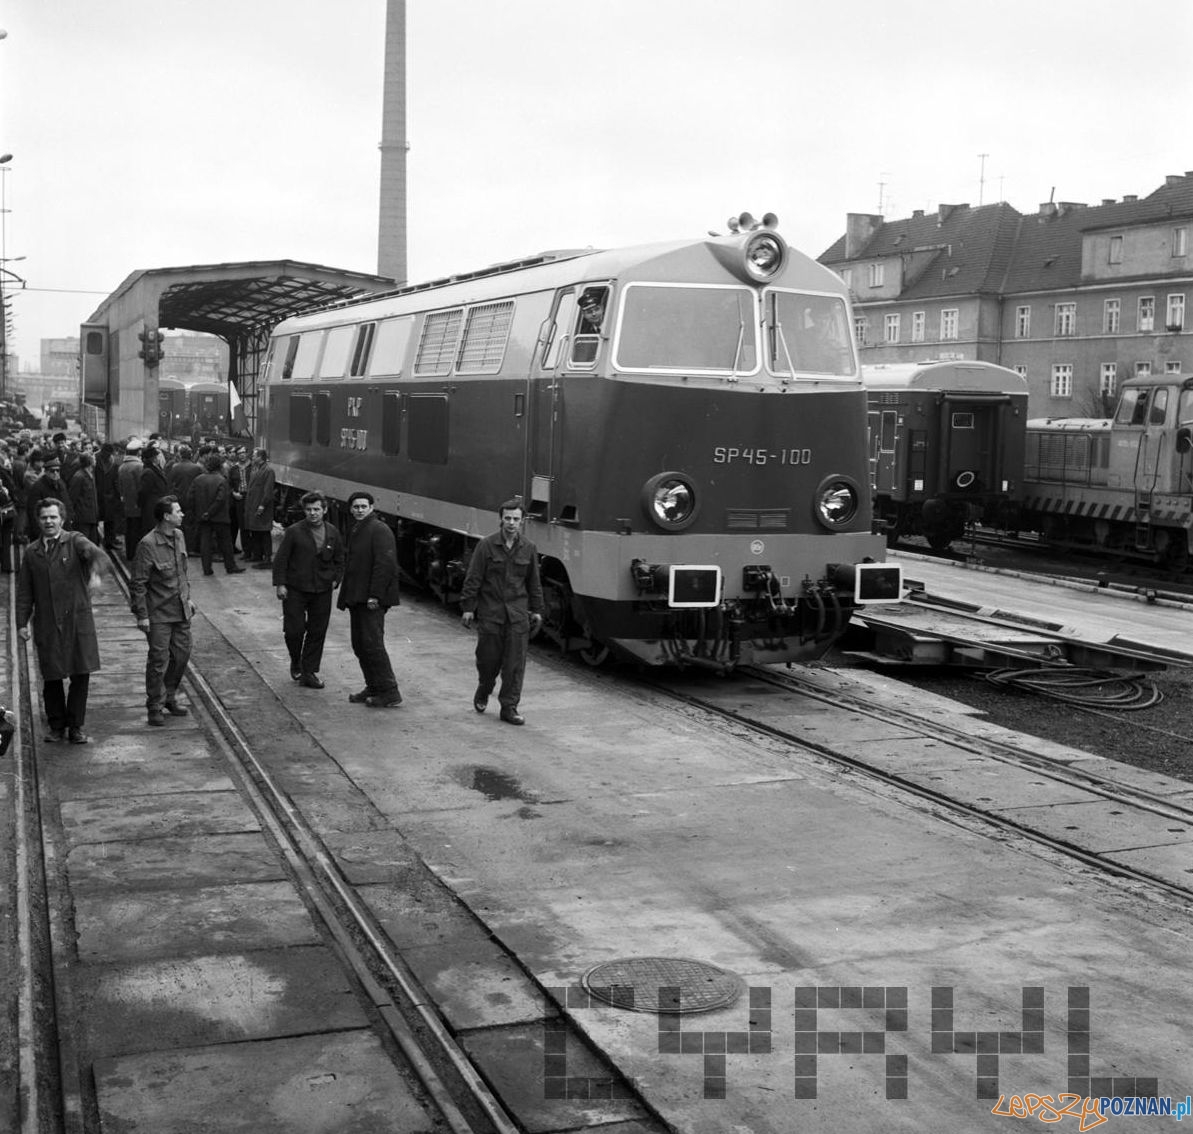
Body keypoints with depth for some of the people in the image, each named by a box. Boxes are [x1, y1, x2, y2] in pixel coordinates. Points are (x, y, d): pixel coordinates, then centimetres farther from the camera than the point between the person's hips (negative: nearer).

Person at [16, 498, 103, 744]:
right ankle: (56, 726, 19)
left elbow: (94, 553, -22)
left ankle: (76, 726, 13)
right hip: (47, 625, 2)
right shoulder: (31, 553, 11)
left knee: (81, 675, 0)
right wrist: (22, 623, 5)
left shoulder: (75, 541, 1)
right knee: (51, 678, 4)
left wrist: (94, 572, -43)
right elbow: (24, 591, 13)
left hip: (77, 620, -2)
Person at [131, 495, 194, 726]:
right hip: (159, 613, -7)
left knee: (182, 654, 11)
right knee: (159, 659, -1)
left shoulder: (179, 536, 5)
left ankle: (169, 698, 29)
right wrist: (142, 615, -15)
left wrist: (187, 597, 20)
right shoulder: (148, 544, -18)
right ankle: (155, 707, 11)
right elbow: (138, 583, -15)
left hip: (181, 610, 7)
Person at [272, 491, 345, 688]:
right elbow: (280, 559, -4)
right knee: (294, 630, -4)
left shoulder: (333, 534, 6)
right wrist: (280, 584, -9)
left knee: (317, 633, 5)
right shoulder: (294, 532, -5)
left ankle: (309, 672, 15)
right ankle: (296, 662, 24)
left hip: (322, 591, 3)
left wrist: (335, 579, 3)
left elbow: (339, 560, 16)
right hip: (295, 590, -3)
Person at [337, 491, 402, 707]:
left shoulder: (379, 530, -11)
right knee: (360, 645, 11)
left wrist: (375, 595, -23)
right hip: (357, 599, 10)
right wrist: (346, 596, 18)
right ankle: (373, 688, 20)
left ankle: (389, 692, -7)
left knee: (372, 643, -11)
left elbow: (385, 564, -19)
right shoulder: (355, 530, 19)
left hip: (372, 600, -10)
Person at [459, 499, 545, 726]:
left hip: (518, 614, 2)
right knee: (488, 658, 6)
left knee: (515, 662, -1)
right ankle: (483, 692, 36)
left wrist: (536, 610, 13)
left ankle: (509, 707, 7)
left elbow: (534, 583, 13)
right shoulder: (486, 545, -4)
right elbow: (473, 578, -3)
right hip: (490, 611, -2)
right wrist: (468, 607, -6)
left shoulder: (528, 549, 5)